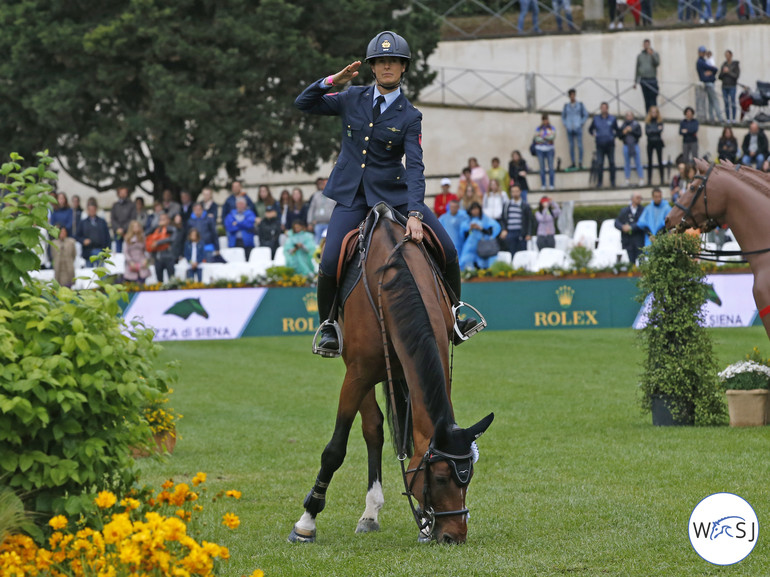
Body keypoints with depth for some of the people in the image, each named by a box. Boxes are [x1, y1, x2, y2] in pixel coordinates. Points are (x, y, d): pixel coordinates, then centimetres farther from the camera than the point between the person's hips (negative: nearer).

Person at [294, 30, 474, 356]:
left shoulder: (409, 116, -5)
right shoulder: (352, 99, 3)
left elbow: (415, 167, -15)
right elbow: (303, 103, 5)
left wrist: (414, 213, -30)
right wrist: (333, 81, -13)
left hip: (393, 194, 0)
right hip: (352, 196, 0)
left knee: (447, 251, -10)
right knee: (330, 262, -18)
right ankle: (327, 327, 7)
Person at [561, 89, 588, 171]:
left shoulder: (580, 105, 5)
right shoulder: (566, 105, 10)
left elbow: (586, 115, 9)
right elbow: (563, 116, 19)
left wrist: (581, 123, -1)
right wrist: (565, 125, 6)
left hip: (578, 128, -2)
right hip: (569, 129, 2)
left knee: (579, 146, -7)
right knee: (571, 146, 1)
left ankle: (580, 163, -5)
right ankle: (573, 163, 4)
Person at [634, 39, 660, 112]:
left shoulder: (654, 54, 3)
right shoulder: (639, 55, 12)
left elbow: (657, 63, -14)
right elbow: (637, 69, 17)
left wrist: (652, 54, -26)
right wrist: (635, 81, 16)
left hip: (652, 81, -3)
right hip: (643, 81, 3)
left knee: (653, 101, -8)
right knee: (647, 100, 4)